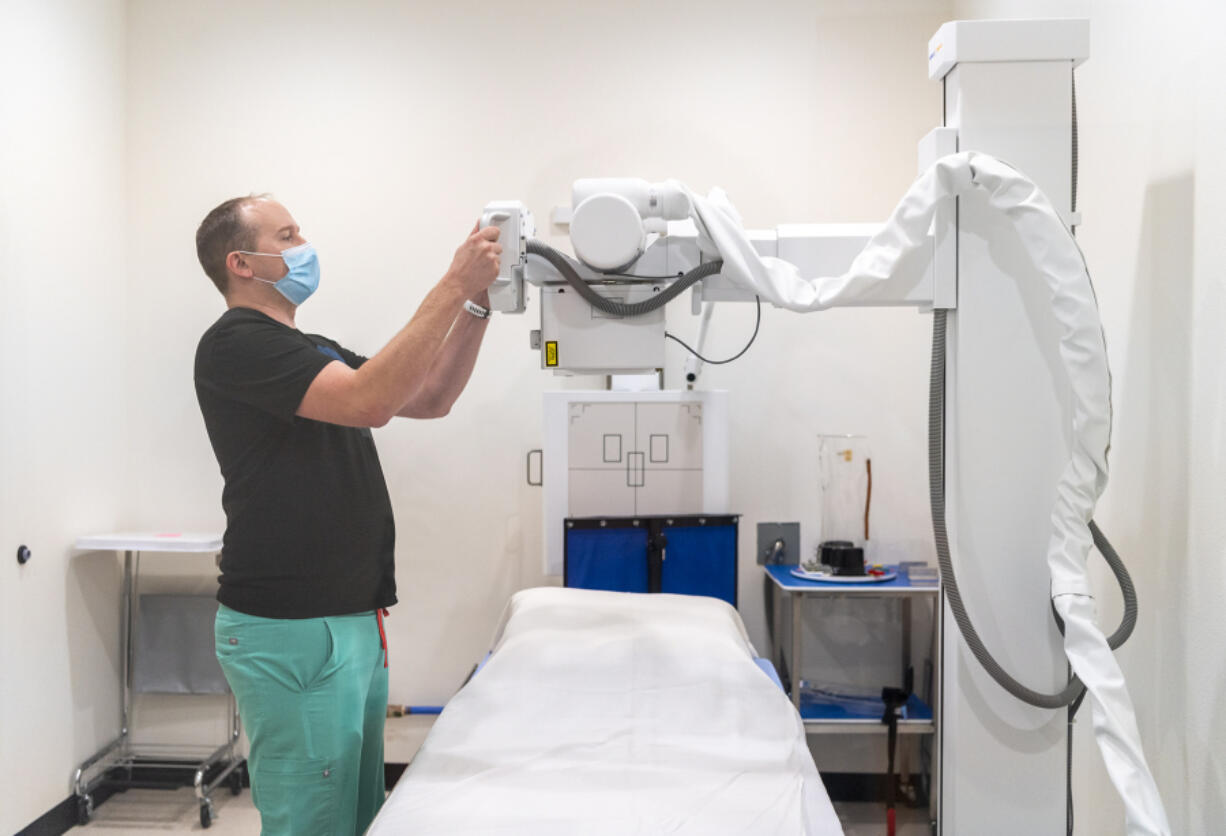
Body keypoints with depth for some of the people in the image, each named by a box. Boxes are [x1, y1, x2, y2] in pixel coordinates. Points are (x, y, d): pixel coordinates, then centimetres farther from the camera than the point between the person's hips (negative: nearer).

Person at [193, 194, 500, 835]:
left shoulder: (314, 351, 20)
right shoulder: (236, 343, -11)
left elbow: (431, 398, 16)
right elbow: (372, 401, -25)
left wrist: (478, 301, 5)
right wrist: (452, 288, -21)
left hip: (354, 623, 9)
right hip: (290, 632, -9)